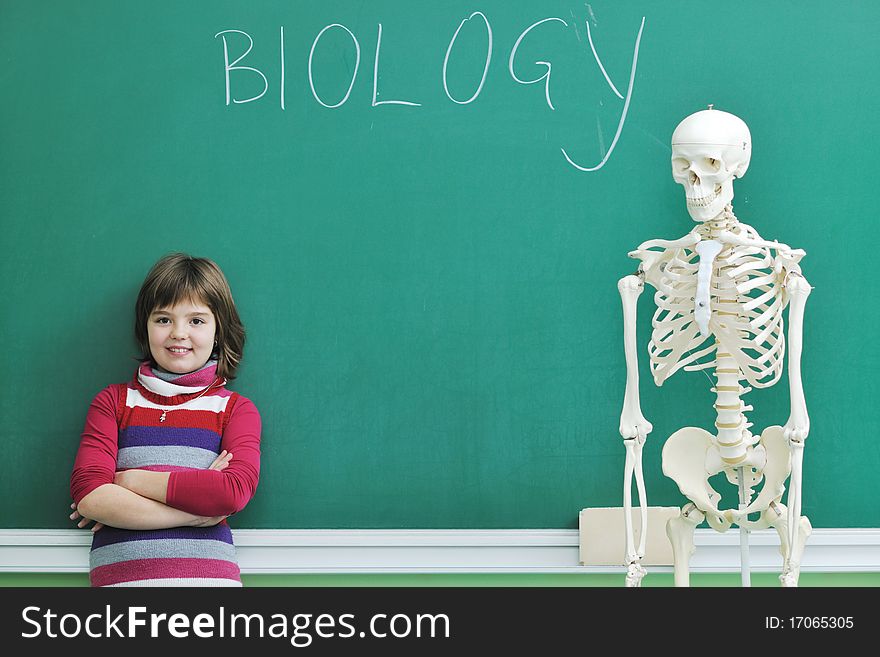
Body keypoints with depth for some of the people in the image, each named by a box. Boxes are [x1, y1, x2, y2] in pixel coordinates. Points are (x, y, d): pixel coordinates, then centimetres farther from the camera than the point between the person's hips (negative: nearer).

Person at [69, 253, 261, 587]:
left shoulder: (235, 409, 14)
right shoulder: (113, 402, 16)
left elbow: (236, 491, -5)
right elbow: (87, 494, 0)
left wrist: (130, 480, -2)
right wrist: (196, 510, -4)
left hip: (207, 576, 0)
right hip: (118, 577, 0)